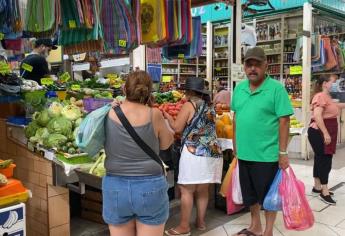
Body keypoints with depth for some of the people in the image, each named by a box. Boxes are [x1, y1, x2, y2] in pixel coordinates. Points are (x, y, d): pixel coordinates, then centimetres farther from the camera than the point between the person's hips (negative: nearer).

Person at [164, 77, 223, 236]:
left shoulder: (189, 105, -5)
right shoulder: (210, 106, 16)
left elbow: (177, 128, -7)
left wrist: (167, 116, 9)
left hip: (195, 152, -7)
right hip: (212, 152, 8)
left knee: (187, 190, -1)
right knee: (203, 190, 14)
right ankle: (200, 221, 22)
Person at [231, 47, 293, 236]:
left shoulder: (276, 88, -11)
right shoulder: (239, 89, 6)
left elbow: (284, 121, -12)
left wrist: (283, 152, -14)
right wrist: (235, 144, 14)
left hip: (267, 154, -5)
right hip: (244, 153, 6)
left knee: (268, 195, 9)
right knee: (250, 193, 19)